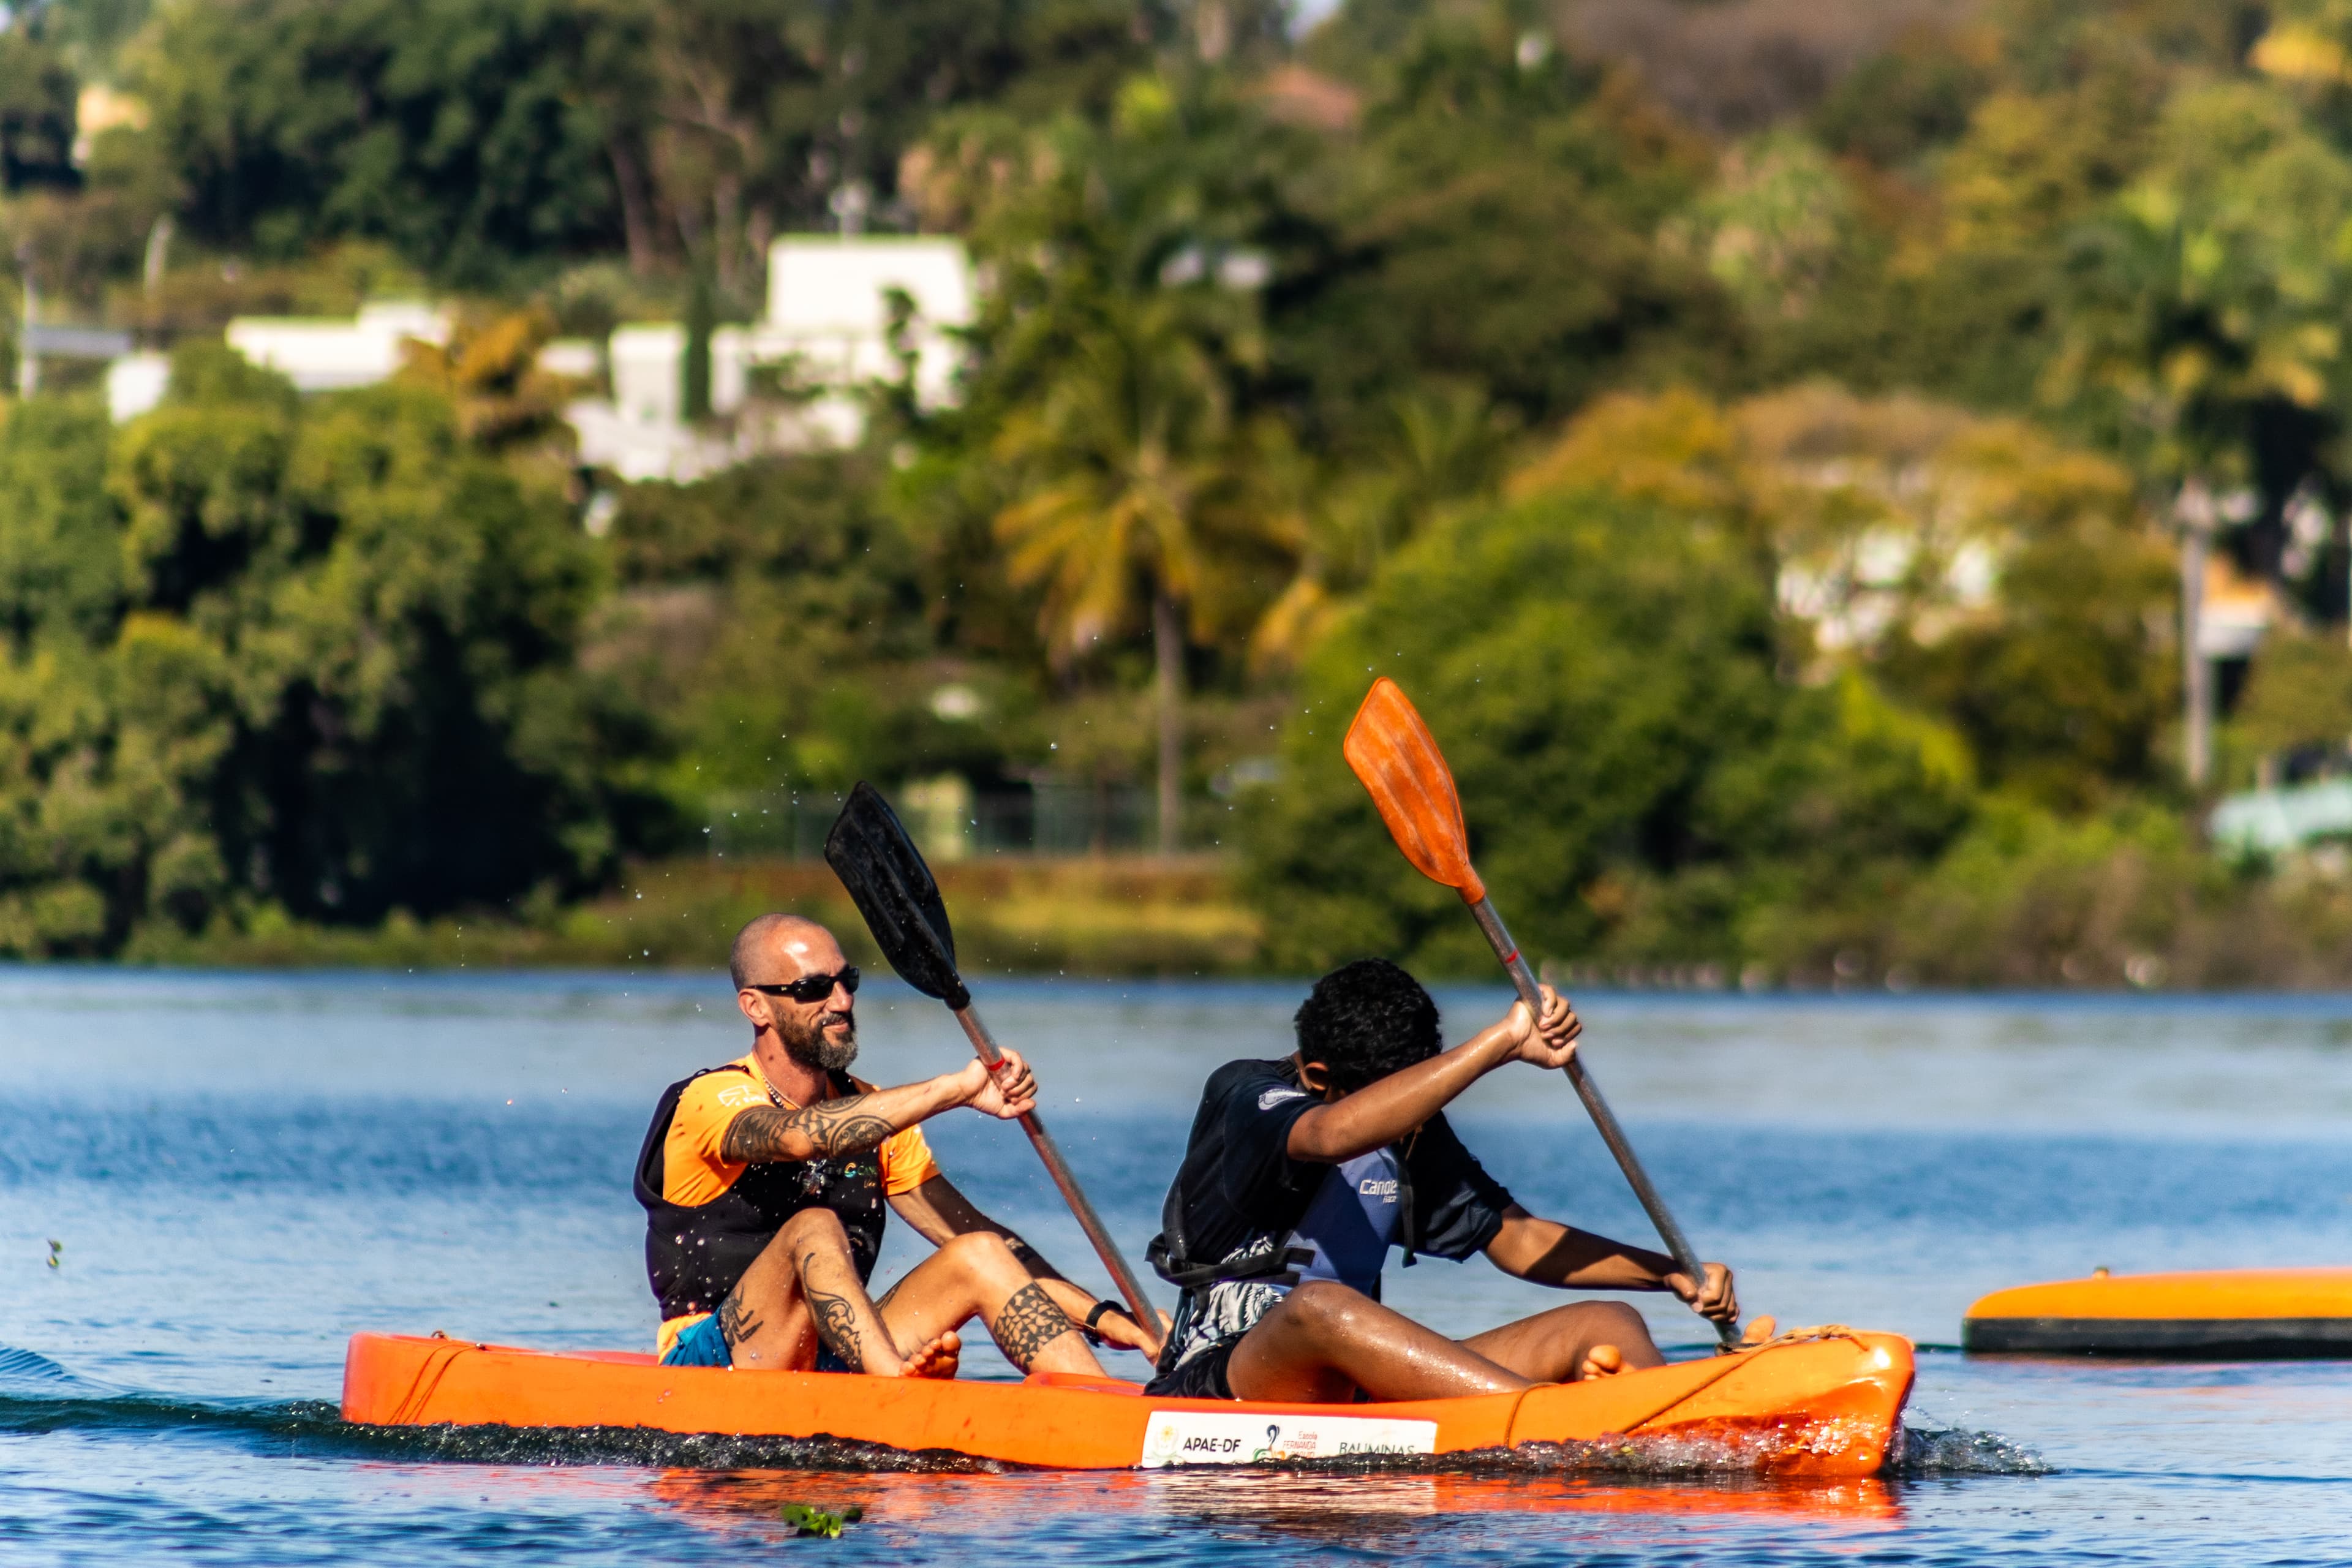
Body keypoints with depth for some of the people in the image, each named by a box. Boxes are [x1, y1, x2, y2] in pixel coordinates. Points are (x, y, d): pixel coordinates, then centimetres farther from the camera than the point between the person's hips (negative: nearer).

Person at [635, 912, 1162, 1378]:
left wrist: (1100, 1316, -2)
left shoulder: (871, 1114, 13)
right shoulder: (711, 1100, -10)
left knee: (980, 1255, -10)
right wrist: (957, 1089, -36)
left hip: (840, 1360, 7)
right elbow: (797, 1137, -33)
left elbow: (970, 1232, 10)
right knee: (814, 1228, -30)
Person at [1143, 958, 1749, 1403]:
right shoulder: (1243, 1096, -11)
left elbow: (1513, 1239, 17)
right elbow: (1334, 1134, -33)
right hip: (1219, 1384, -8)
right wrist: (1503, 1043, -32)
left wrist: (1673, 1274, 3)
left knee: (1606, 1325, -6)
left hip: (1353, 1385, 8)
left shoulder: (1413, 1132, 14)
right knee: (1317, 1306, -42)